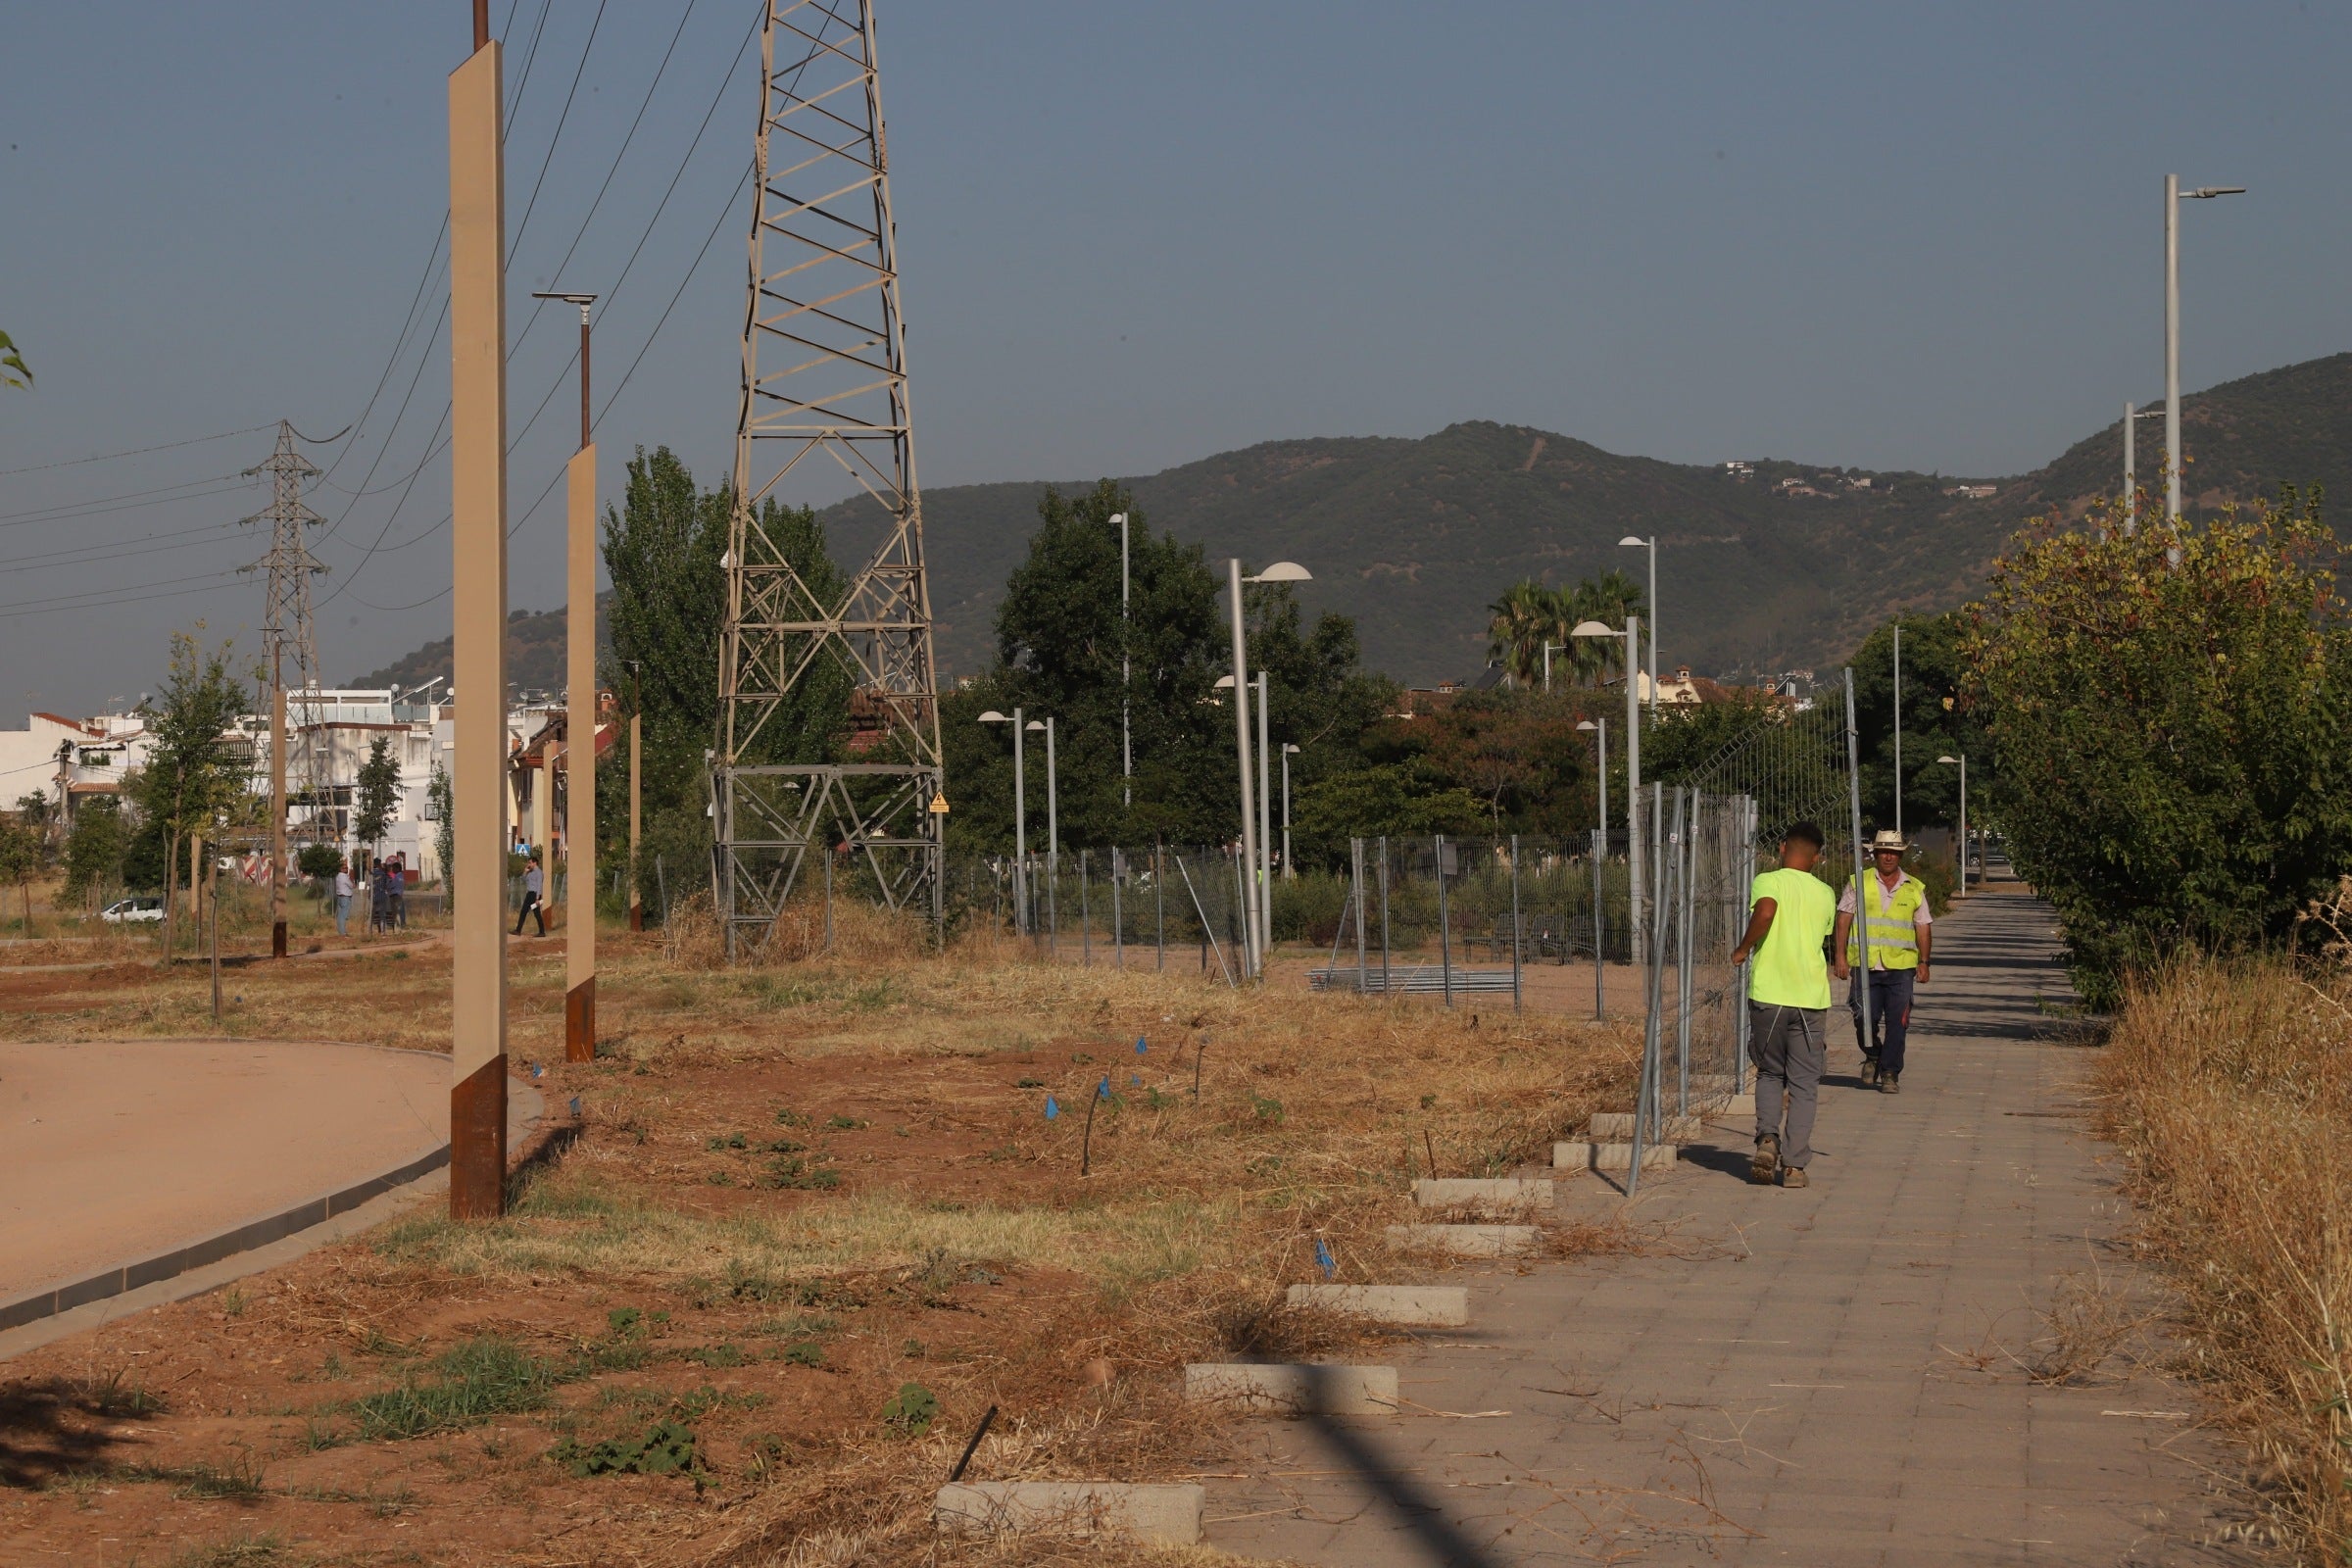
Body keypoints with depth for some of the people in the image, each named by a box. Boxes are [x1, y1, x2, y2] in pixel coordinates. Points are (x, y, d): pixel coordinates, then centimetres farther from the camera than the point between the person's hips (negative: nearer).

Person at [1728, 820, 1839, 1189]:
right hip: (1811, 998, 2)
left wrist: (1743, 949, -13)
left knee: (1770, 1073, 17)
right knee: (1804, 1084, 7)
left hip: (1768, 995, -1)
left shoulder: (1768, 882, -4)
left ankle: (1767, 1137, -4)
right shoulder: (1825, 894, 8)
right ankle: (1794, 1164, 1)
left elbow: (1765, 911, -25)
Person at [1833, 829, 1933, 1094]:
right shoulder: (1858, 882, 6)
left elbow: (1923, 928, 13)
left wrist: (1923, 962, 3)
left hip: (1900, 966, 1)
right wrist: (1841, 956, -3)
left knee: (1897, 1022, -3)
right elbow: (1843, 919, 5)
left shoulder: (1914, 888, 11)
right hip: (1865, 965, -1)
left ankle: (1890, 1073, 5)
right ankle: (1872, 1056, 27)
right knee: (1865, 1017, -2)